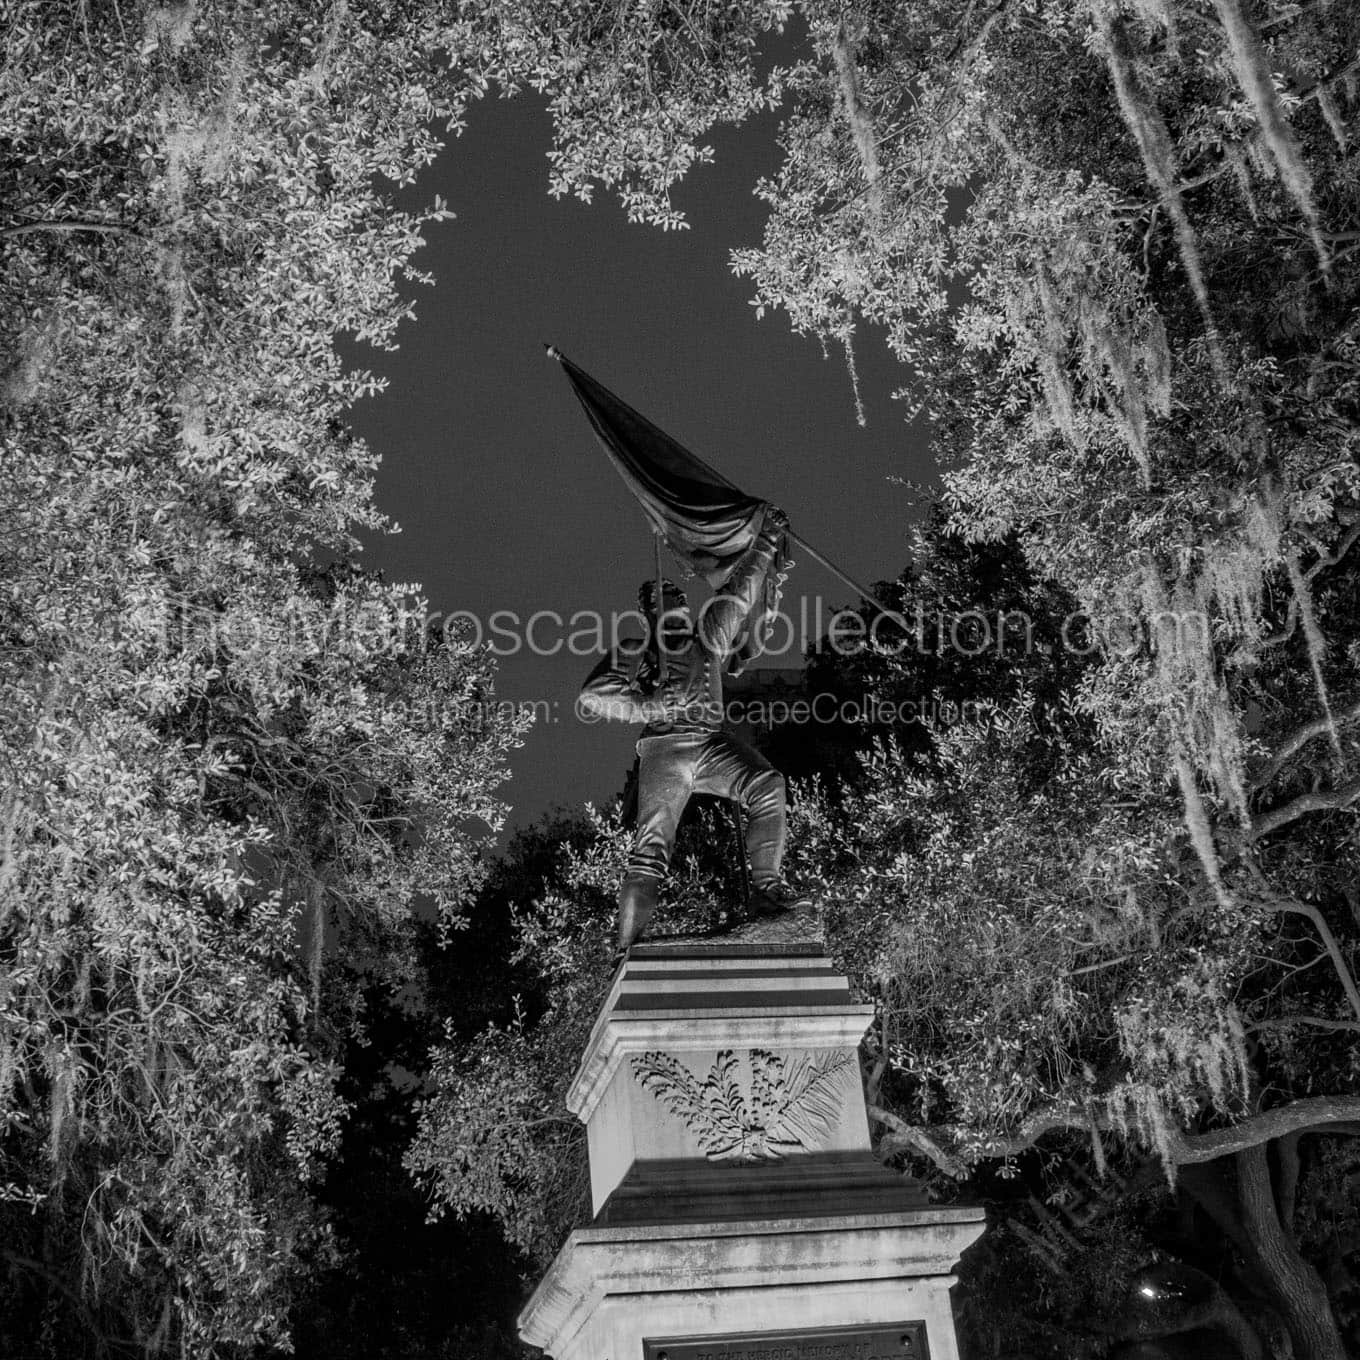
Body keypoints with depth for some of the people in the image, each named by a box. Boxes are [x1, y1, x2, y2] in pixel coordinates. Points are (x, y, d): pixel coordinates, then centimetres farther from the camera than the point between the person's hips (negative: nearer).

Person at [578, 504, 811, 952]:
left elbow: (739, 592, 29)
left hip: (711, 743, 4)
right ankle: (628, 948, -21)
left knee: (766, 784, -25)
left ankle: (766, 888, -25)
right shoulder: (633, 654, 16)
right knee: (653, 841, -18)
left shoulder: (706, 640, 26)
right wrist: (649, 706, -6)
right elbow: (592, 697, 5)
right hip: (664, 745, -3)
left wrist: (766, 544, 27)